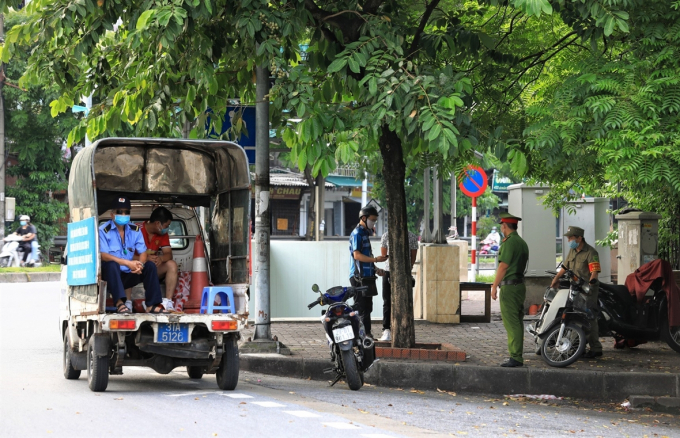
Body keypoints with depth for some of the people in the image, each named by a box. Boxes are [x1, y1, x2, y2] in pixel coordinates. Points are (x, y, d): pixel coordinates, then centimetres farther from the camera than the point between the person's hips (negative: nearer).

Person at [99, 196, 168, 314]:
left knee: (150, 265, -11)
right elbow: (103, 255, -21)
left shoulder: (135, 230, 8)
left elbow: (143, 252, 2)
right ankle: (119, 303, -41)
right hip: (111, 274, -5)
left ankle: (152, 305, -17)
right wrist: (127, 263, -28)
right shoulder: (104, 230, -10)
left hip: (128, 275, 5)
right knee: (112, 264, -34)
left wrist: (139, 265, -23)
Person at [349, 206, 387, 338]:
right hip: (359, 277, -10)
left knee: (367, 307, 11)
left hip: (367, 276, 10)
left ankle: (367, 334, 14)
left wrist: (376, 269, 19)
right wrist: (375, 259, -22)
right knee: (361, 307, -11)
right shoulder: (357, 234, -9)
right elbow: (357, 255, -19)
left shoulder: (365, 234, 21)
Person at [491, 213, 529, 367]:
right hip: (521, 285, 10)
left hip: (509, 286, -10)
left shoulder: (509, 242, -14)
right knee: (517, 322, 11)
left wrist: (494, 286, -12)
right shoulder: (522, 243, 16)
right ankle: (517, 356, 14)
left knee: (511, 324, -9)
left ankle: (515, 357, -11)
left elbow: (503, 267, -16)